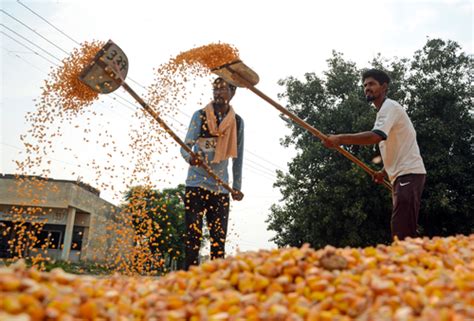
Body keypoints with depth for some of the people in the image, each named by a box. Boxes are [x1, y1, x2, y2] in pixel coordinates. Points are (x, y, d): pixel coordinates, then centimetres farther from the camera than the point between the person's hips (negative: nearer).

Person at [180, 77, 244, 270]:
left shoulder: (237, 122, 8)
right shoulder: (200, 116, 1)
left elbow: (238, 157, 14)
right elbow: (185, 146, -6)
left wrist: (237, 186, 13)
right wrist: (190, 157, -29)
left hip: (221, 188, 2)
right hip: (196, 184, -2)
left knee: (219, 237, 3)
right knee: (193, 234, -5)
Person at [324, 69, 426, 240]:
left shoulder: (389, 106, -8)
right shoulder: (384, 111, 22)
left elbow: (375, 136, -28)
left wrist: (340, 139, -32)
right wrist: (385, 172, 17)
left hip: (409, 174, -10)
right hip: (403, 175, 10)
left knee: (401, 232, -19)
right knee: (404, 232, 7)